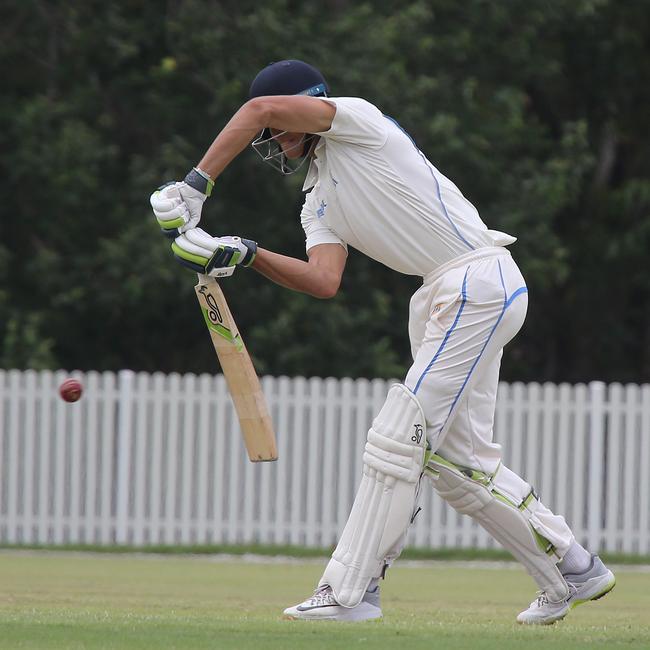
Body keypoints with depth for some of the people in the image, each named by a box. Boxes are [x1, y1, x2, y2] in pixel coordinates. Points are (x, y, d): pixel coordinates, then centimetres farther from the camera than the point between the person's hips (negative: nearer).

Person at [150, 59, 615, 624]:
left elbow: (263, 108, -21)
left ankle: (349, 593, -10)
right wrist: (246, 256, -12)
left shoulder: (357, 119, -4)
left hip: (480, 279, -10)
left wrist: (195, 186, -22)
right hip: (442, 300, 10)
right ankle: (574, 571, 21)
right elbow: (325, 281, 0)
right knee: (457, 456, 11)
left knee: (398, 436, -11)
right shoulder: (319, 202, 19)